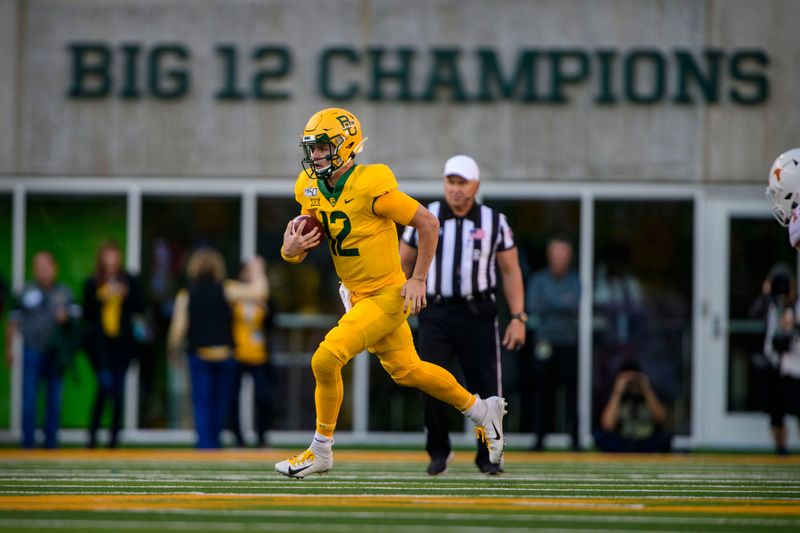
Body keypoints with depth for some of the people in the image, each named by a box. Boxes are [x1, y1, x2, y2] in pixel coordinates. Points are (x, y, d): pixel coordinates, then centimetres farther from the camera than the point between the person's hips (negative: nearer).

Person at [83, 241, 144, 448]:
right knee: (105, 383, -15)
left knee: (118, 387, 2)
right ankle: (93, 431, -4)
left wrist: (126, 296, -11)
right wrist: (100, 298, -10)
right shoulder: (92, 284, 6)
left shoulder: (129, 281, 8)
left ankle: (115, 435, 9)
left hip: (122, 340, 2)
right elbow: (87, 314, 4)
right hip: (99, 340, -2)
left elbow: (140, 307, 5)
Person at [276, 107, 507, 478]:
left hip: (387, 296, -8)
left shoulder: (371, 187, -24)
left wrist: (418, 279, -16)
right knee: (405, 371, 20)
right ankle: (481, 410, 40)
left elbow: (428, 223, -18)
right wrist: (290, 249, -18)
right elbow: (298, 253, 6)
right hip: (358, 296, 8)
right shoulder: (312, 190, -1)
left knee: (326, 360, -17)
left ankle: (321, 451, 0)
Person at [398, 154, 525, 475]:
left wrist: (518, 318, 1)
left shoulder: (494, 222, 5)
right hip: (435, 313, 0)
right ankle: (439, 451, 8)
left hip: (478, 313, 0)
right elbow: (404, 263, 13)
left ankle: (487, 457, 14)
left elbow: (510, 271, 8)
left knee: (486, 386, -2)